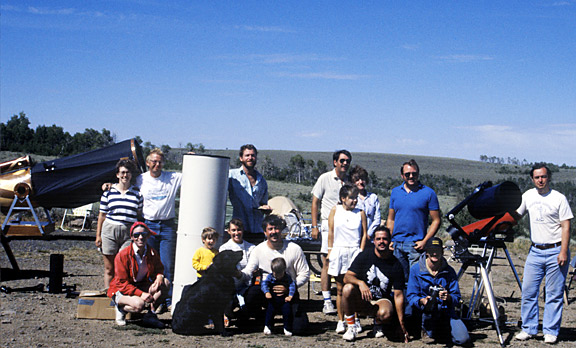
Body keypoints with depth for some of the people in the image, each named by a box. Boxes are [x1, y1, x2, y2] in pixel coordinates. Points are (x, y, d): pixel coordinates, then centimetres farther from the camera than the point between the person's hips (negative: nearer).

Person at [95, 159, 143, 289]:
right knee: (109, 268, 4)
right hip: (110, 230, 1)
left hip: (129, 233, -1)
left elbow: (139, 215, 12)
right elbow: (102, 215, 11)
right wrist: (98, 235, 7)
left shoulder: (137, 193, 8)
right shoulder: (108, 192, 8)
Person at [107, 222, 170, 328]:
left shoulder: (152, 253, -3)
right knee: (139, 304, -36)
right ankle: (121, 308, -2)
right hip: (121, 291, -6)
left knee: (165, 283, -17)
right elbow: (122, 283, -19)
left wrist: (159, 276, -18)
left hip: (141, 287, 6)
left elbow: (159, 269, 11)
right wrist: (141, 294, -30)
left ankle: (151, 314, -11)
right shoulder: (123, 255, -18)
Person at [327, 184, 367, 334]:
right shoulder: (335, 210, 6)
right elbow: (330, 232, 7)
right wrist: (330, 251, 3)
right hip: (338, 251, 0)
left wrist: (361, 252, -2)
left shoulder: (360, 213, 6)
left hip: (355, 251, 0)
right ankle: (340, 321, 10)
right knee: (340, 289, 4)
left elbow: (364, 235, 6)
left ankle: (356, 320, 7)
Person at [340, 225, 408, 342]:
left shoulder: (395, 265, -6)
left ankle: (378, 324, 5)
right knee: (348, 288, -32)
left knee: (386, 313, -36)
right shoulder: (364, 256, -6)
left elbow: (398, 295, -6)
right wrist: (360, 283, -35)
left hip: (381, 300, 0)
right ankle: (351, 327, -14)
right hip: (361, 301, 0)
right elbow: (347, 277, -12)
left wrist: (402, 326, -10)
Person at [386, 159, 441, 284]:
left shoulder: (428, 193, 0)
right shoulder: (395, 192, 12)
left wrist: (424, 241, -10)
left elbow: (436, 221, -1)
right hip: (396, 244, 4)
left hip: (416, 245, -4)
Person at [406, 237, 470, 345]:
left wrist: (448, 298, -25)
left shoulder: (449, 271, 3)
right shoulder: (416, 270, -2)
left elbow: (457, 297, 1)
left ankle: (443, 330, 15)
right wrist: (422, 301, -28)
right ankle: (428, 329, -7)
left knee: (463, 339, -19)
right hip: (425, 311, -2)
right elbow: (411, 296, -4)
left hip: (446, 310, 3)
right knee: (432, 303, -40)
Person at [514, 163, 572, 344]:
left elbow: (566, 226, -6)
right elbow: (516, 215, 22)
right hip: (535, 251, 4)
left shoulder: (559, 198, -4)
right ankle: (529, 329, 13)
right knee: (528, 291, 2)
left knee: (554, 294, 1)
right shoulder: (528, 195, 10)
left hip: (555, 251, -4)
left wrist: (563, 251, -14)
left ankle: (551, 331, 9)